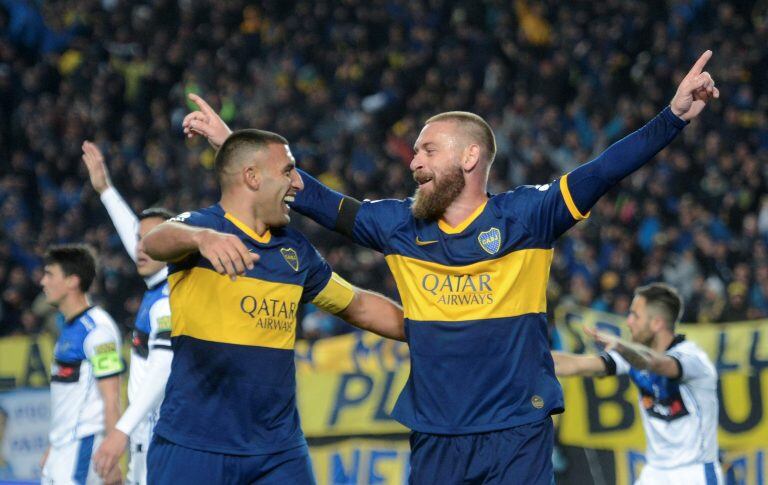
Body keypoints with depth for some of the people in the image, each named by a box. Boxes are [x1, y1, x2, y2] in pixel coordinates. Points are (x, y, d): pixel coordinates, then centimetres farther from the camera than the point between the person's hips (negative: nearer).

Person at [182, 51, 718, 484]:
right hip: (434, 438, 4)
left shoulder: (525, 214, -4)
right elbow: (316, 199, 13)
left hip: (518, 435, -4)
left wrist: (674, 116, -25)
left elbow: (603, 171, -13)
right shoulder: (400, 225, 8)